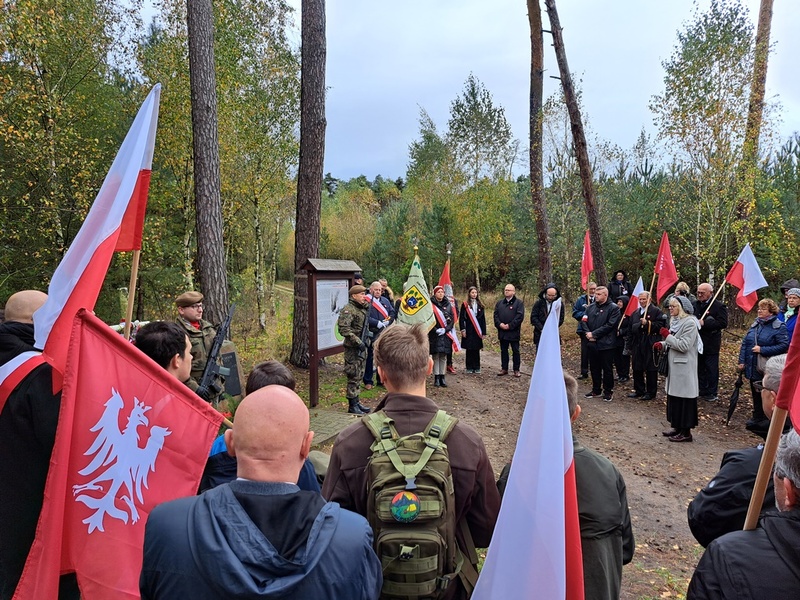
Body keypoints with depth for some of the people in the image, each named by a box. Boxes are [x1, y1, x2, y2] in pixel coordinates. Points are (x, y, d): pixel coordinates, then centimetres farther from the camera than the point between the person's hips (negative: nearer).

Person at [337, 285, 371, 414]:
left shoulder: (363, 308, 14)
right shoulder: (348, 310, -16)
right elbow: (343, 329, -25)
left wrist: (366, 339, 16)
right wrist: (357, 341, -26)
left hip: (361, 346, 9)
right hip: (352, 348, -9)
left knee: (359, 375, 15)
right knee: (353, 376, -5)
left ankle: (357, 402, 25)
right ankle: (352, 406, 2)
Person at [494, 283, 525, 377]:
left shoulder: (519, 303, -3)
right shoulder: (499, 302, 13)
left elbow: (520, 316, -12)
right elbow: (495, 314, 8)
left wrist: (509, 325, -17)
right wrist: (499, 324, -10)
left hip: (513, 332, -5)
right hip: (502, 331, 5)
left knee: (515, 351, 3)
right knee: (503, 351, 12)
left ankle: (516, 370, 11)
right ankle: (504, 368, 21)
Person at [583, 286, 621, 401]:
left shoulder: (613, 308, -7)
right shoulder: (591, 307, 11)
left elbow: (610, 325, -15)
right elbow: (584, 321, 7)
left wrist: (594, 334, -16)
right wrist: (588, 333, -11)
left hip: (606, 344, -5)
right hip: (592, 343, 6)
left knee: (607, 369, 3)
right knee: (594, 368, 14)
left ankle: (608, 391, 15)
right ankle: (596, 390, 26)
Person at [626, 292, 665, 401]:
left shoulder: (656, 311, -3)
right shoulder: (635, 313, 17)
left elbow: (660, 325, -14)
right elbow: (631, 329, 19)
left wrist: (648, 323, -21)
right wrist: (630, 345, 14)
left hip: (650, 345, -7)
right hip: (637, 345, 7)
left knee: (650, 369, -1)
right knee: (637, 368, 11)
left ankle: (651, 392, 8)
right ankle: (639, 390, 23)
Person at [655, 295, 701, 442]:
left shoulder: (690, 323, -15)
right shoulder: (676, 321, 13)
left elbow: (684, 345, -21)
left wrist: (667, 336, -16)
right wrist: (662, 344, 3)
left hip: (684, 367, -9)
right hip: (674, 365, 9)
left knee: (684, 397, -3)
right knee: (674, 396, 13)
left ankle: (686, 432, 6)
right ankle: (677, 427, 23)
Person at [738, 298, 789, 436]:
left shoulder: (779, 326, -9)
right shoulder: (755, 324, 10)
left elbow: (784, 346, -17)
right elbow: (745, 343, 11)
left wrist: (762, 350, -20)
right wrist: (742, 361, 3)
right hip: (752, 368, 6)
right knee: (756, 395, 16)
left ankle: (766, 423, 12)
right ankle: (757, 418, 28)